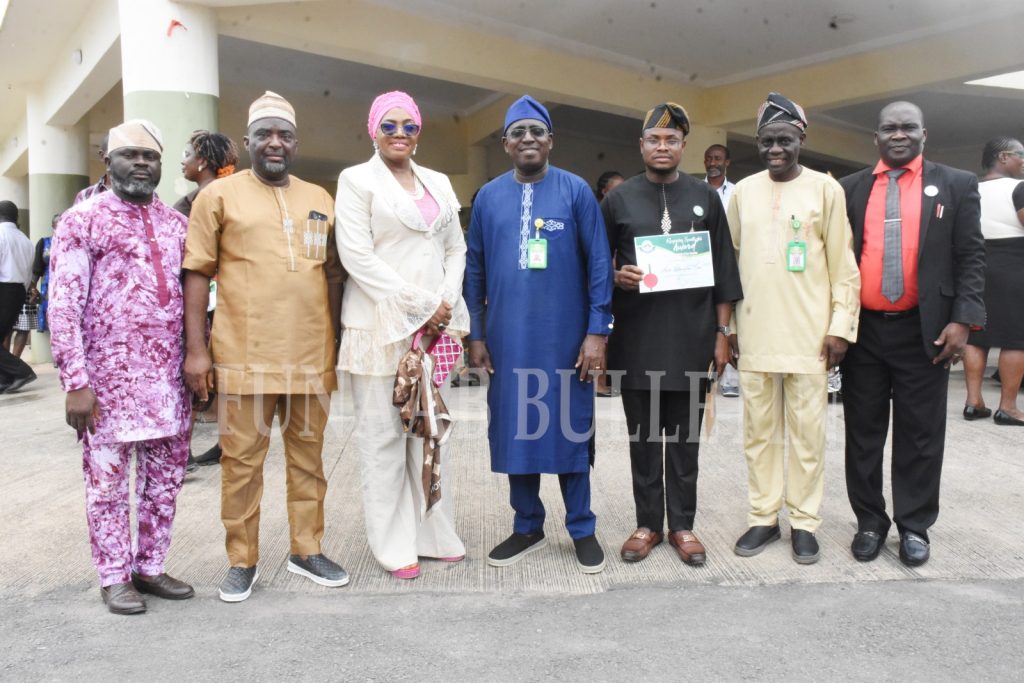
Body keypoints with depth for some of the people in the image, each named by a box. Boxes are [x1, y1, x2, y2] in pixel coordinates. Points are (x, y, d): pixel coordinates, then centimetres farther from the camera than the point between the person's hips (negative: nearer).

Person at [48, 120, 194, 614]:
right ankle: (114, 577, 21)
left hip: (169, 376, 5)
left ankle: (149, 566, 26)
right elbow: (63, 305, -8)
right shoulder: (82, 220, -3)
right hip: (108, 376, -5)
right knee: (108, 480, 6)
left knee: (166, 476, 11)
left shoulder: (176, 224, 12)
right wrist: (75, 383, -14)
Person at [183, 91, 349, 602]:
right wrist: (195, 349, -6)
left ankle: (307, 550, 26)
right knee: (241, 460, 5)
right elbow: (197, 273, 0)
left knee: (308, 457, 12)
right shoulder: (219, 195, 3)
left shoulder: (320, 199, 14)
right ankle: (242, 560, 21)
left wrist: (340, 339, 11)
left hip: (312, 356, 3)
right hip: (243, 357, -3)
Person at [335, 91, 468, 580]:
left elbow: (456, 248, 15)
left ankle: (433, 532, 21)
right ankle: (394, 544, 13)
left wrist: (446, 301, -4)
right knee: (384, 434, 2)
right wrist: (418, 305, -13)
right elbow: (357, 256, -9)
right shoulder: (357, 180, 1)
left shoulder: (439, 183, 16)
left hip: (437, 324, 5)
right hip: (381, 325, -4)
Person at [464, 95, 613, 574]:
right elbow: (474, 269, 8)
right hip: (508, 339, 3)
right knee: (515, 430, 9)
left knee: (571, 430, 6)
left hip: (566, 337, -2)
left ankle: (582, 529, 22)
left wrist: (597, 331, -9)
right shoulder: (489, 197, 7)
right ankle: (527, 528, 26)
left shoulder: (576, 191, 0)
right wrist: (475, 334, 4)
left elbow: (599, 263, -3)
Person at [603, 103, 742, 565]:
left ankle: (682, 525, 21)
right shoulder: (619, 200, 5)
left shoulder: (705, 199, 7)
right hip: (637, 340, 0)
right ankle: (648, 523, 21)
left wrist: (722, 332, 2)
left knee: (685, 438, 8)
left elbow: (723, 272, 7)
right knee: (643, 437, 8)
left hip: (691, 339, 0)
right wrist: (616, 277, -14)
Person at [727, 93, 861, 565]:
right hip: (754, 333, 3)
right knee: (758, 432, 9)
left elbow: (843, 265, -1)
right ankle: (763, 518, 21)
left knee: (807, 432, 4)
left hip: (809, 334, -3)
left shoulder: (825, 188, 0)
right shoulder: (742, 191, 8)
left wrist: (841, 325, -6)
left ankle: (804, 522, 18)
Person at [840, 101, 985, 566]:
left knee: (920, 434, 7)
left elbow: (971, 258, 1)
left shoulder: (956, 185, 4)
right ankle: (870, 520, 23)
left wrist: (962, 320, -9)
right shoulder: (850, 189, 7)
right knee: (863, 432, 9)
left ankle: (914, 525, 22)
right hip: (863, 330, 2)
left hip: (923, 331, -1)